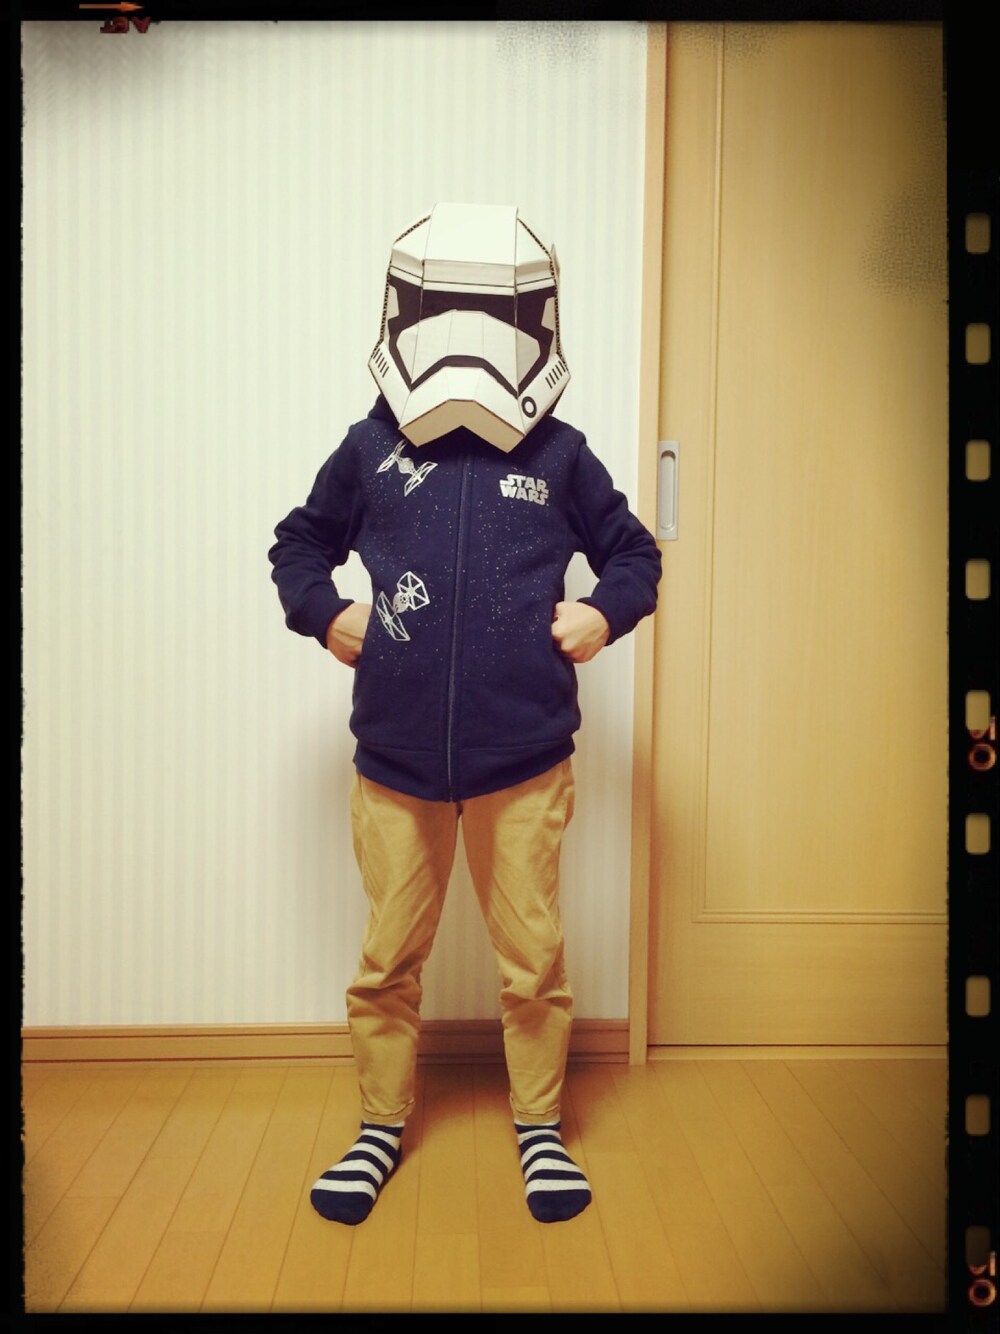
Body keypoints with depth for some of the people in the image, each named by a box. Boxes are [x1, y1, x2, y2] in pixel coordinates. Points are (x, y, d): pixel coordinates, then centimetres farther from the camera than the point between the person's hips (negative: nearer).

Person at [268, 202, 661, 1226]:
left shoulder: (560, 457, 2)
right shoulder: (370, 449, 3)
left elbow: (632, 553, 14)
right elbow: (299, 544, 17)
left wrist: (604, 614, -4)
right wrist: (325, 614, 0)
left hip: (525, 762, 0)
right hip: (395, 757, 1)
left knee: (533, 959, 12)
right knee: (388, 958, 14)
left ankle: (539, 1125, 35)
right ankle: (383, 1123, 37)